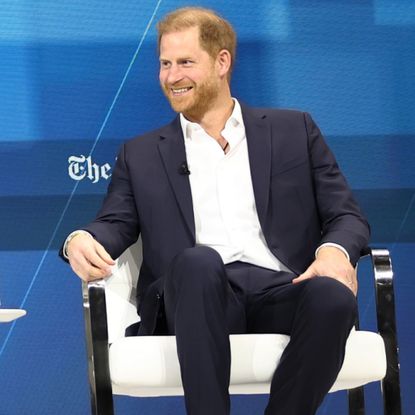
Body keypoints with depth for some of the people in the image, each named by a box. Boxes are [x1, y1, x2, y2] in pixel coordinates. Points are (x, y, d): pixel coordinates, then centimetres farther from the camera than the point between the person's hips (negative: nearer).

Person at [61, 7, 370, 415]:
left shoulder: (294, 130, 21)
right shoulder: (141, 155, 24)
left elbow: (347, 215, 15)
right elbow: (116, 224, 13)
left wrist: (335, 251, -9)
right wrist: (80, 241, -12)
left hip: (281, 293, 1)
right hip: (197, 294, 0)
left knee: (333, 296, -35)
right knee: (197, 260, -37)